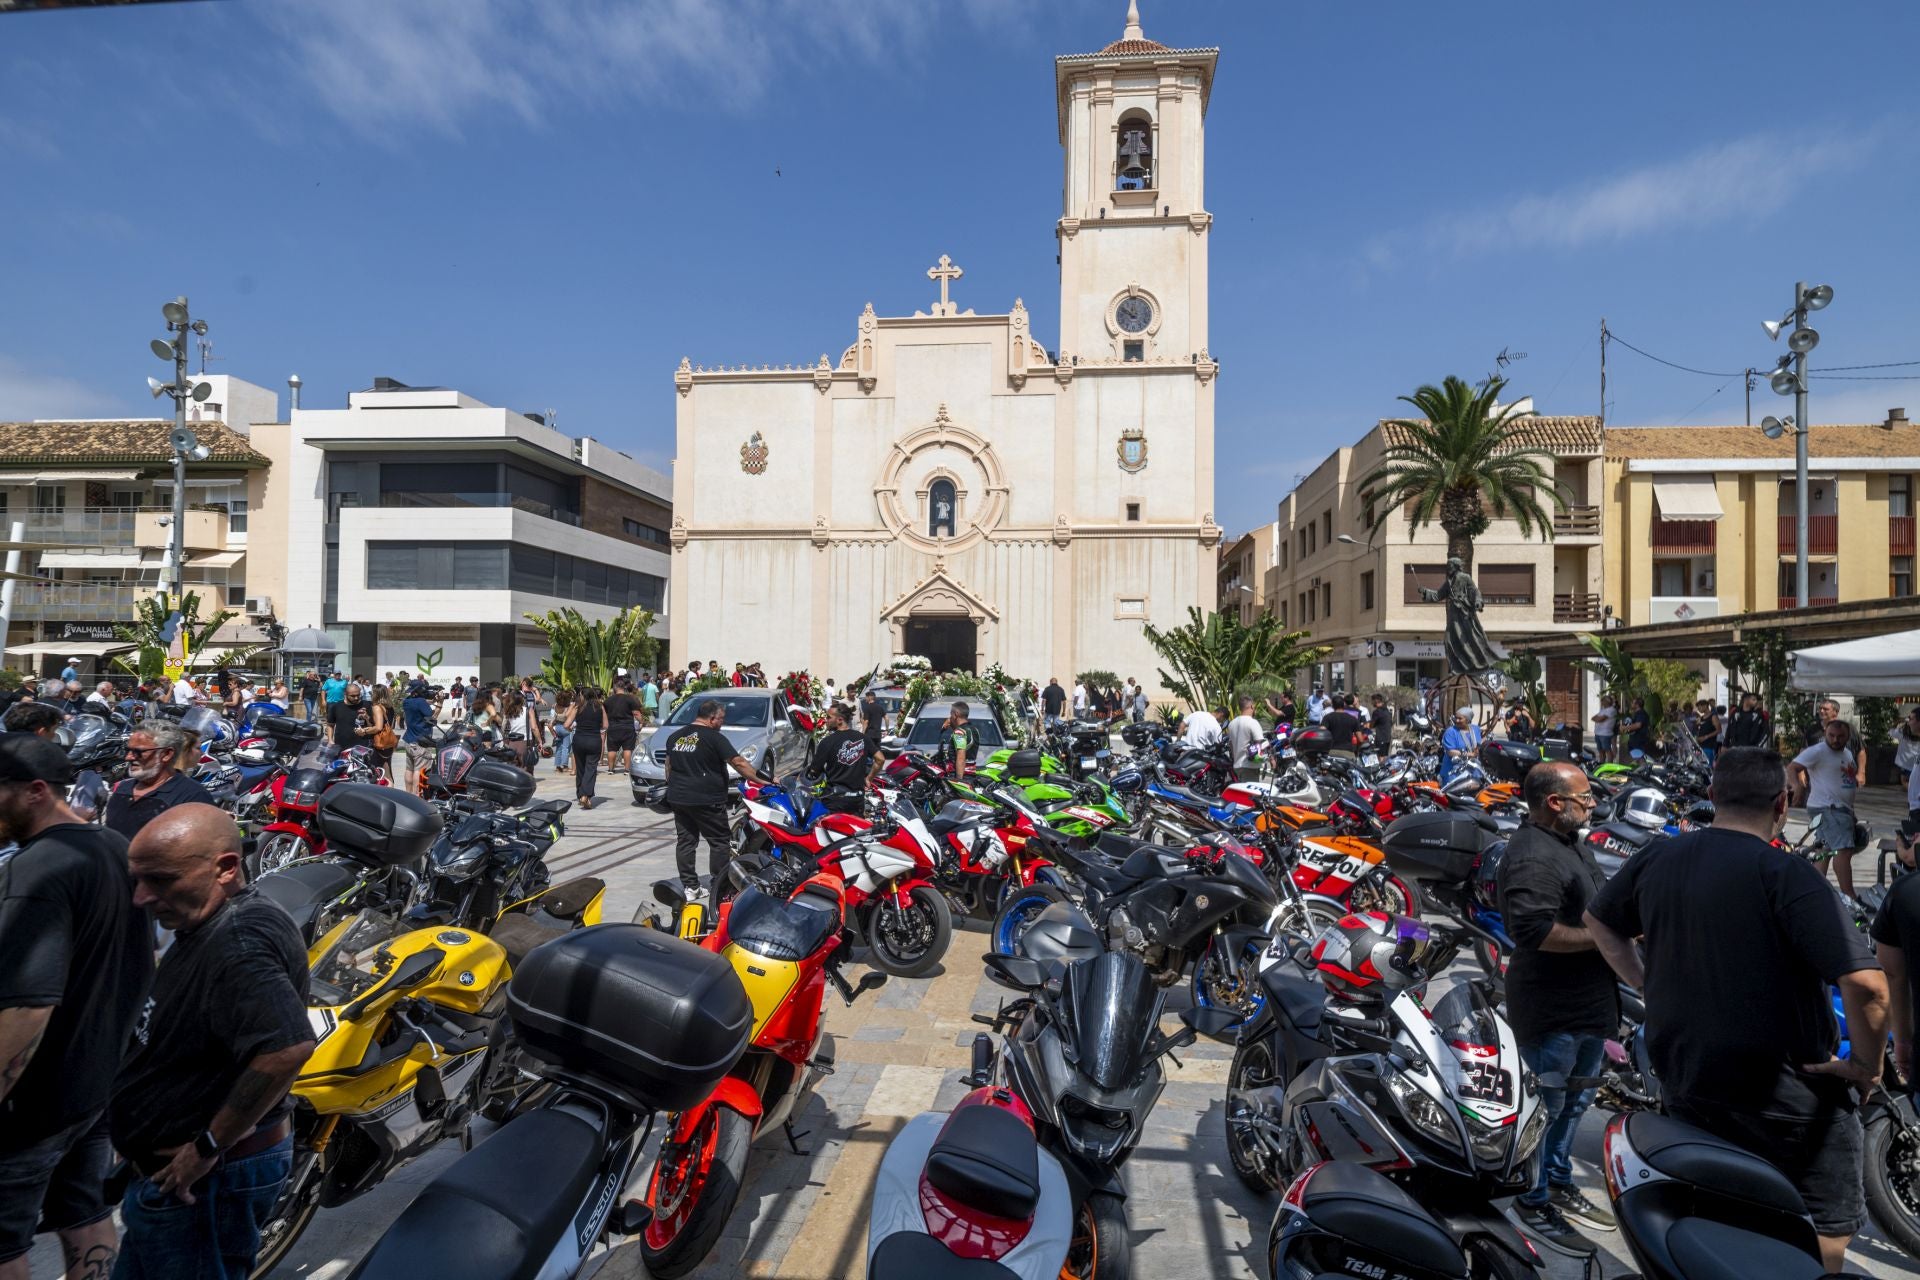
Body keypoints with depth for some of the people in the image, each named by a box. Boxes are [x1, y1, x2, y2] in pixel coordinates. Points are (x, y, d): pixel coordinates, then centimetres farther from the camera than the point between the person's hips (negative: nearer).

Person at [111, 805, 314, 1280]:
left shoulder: (238, 943, -31)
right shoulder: (207, 929, 4)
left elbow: (287, 1048, -43)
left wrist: (208, 1147, -29)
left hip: (201, 1182, -10)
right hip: (173, 1172, 10)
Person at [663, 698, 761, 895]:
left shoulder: (675, 736, 10)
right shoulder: (715, 738, -12)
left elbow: (669, 766, 18)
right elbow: (738, 763, -16)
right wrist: (762, 781, -13)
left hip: (678, 798, 7)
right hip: (706, 801, -7)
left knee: (685, 842, 11)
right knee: (720, 842, 3)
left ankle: (690, 888, 13)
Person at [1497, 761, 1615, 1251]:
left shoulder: (1569, 841, 8)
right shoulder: (1534, 857, -27)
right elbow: (1534, 929, -35)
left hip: (1588, 1001, 11)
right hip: (1553, 1011, -11)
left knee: (1576, 1100, 24)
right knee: (1549, 1108, 4)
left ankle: (1560, 1183, 42)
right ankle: (1534, 1202, 22)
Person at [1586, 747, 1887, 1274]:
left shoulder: (1657, 857, -2)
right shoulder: (1787, 874, -19)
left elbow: (1599, 921, 12)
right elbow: (1865, 983, -27)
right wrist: (1867, 1065, -12)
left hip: (1680, 1079, 5)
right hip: (1782, 1091, -5)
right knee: (1826, 1228, 15)